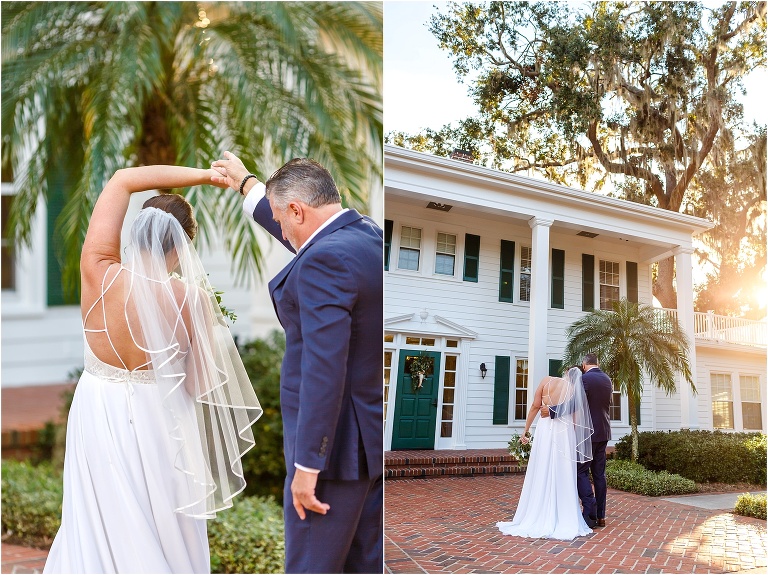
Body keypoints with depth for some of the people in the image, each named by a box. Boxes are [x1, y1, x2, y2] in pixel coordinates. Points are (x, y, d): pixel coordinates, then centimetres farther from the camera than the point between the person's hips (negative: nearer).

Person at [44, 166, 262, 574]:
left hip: (97, 414, 2)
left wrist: (208, 175, -6)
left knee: (100, 531, 19)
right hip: (158, 419, -2)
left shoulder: (99, 273, -15)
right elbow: (200, 385, -11)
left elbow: (124, 179, -6)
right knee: (163, 531, 17)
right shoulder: (192, 299, -20)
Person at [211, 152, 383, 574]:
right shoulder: (368, 234, 7)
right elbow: (306, 235, 26)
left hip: (336, 442, -9)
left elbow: (323, 368, -27)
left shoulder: (326, 260, -22)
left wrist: (307, 464, -22)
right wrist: (247, 184, 38)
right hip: (375, 433, 10)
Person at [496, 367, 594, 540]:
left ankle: (536, 519, 12)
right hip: (565, 431, 0)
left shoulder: (547, 381, 3)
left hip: (545, 428, 0)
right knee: (563, 478, 6)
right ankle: (563, 521, 10)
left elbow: (535, 406, -1)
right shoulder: (575, 390, 5)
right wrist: (573, 440, 12)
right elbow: (575, 419, 5)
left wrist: (526, 430, 3)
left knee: (541, 476, 6)